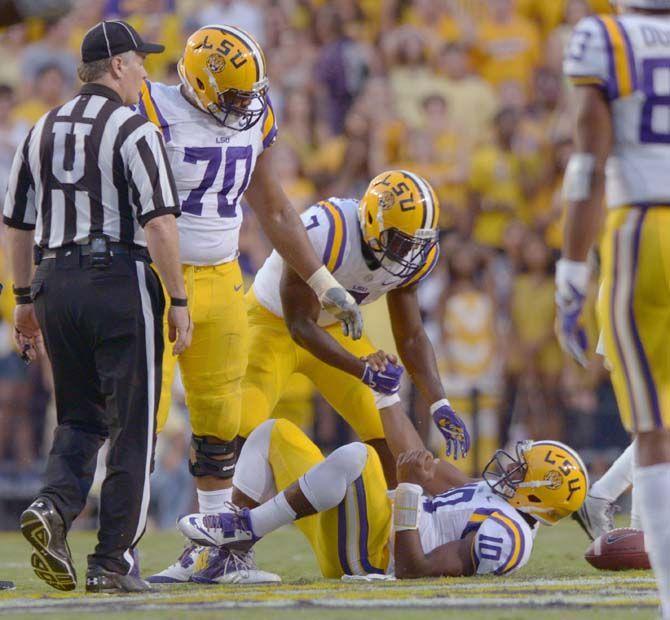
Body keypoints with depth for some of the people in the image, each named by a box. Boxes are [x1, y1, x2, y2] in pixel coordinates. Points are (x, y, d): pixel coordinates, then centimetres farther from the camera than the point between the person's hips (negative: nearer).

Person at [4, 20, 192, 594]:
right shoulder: (134, 132, -8)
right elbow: (158, 225, -15)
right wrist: (179, 300, -9)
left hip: (56, 284, 6)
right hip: (121, 282, -6)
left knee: (79, 417, 16)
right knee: (131, 428, 3)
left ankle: (53, 507, -10)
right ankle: (113, 562, 2)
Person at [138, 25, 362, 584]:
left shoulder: (253, 122, 7)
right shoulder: (157, 114, -13)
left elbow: (276, 213, 17)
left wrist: (327, 286, 16)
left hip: (221, 281, 6)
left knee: (221, 420, 8)